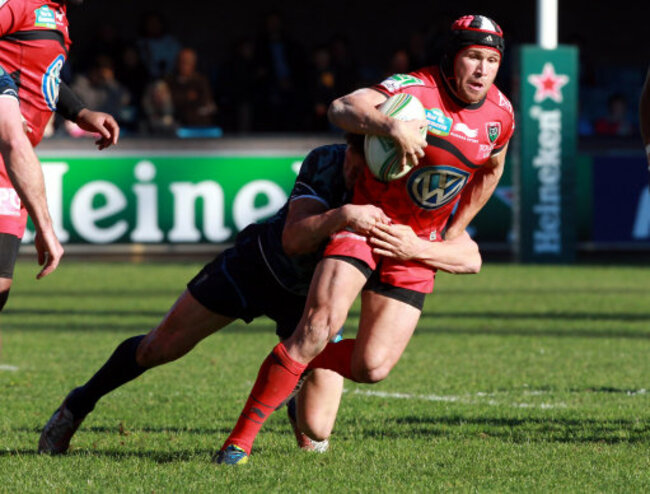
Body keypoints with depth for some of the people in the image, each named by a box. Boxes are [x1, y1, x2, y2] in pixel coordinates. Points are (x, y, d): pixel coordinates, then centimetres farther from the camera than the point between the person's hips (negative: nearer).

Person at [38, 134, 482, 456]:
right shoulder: (325, 163, -30)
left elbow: (470, 257, -35)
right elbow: (294, 239, -42)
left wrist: (417, 247, -53)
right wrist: (341, 217, -61)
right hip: (260, 263, -1)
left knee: (314, 433, -9)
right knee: (159, 349, 1)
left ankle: (298, 410, 33)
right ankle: (78, 406, 31)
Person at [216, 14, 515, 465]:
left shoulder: (501, 114, 0)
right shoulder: (416, 90, -18)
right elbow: (342, 109, -32)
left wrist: (455, 232, 19)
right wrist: (392, 126, -49)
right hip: (367, 221, -5)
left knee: (372, 367, -8)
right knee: (322, 322, -26)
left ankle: (297, 367, 25)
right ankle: (241, 438, -17)